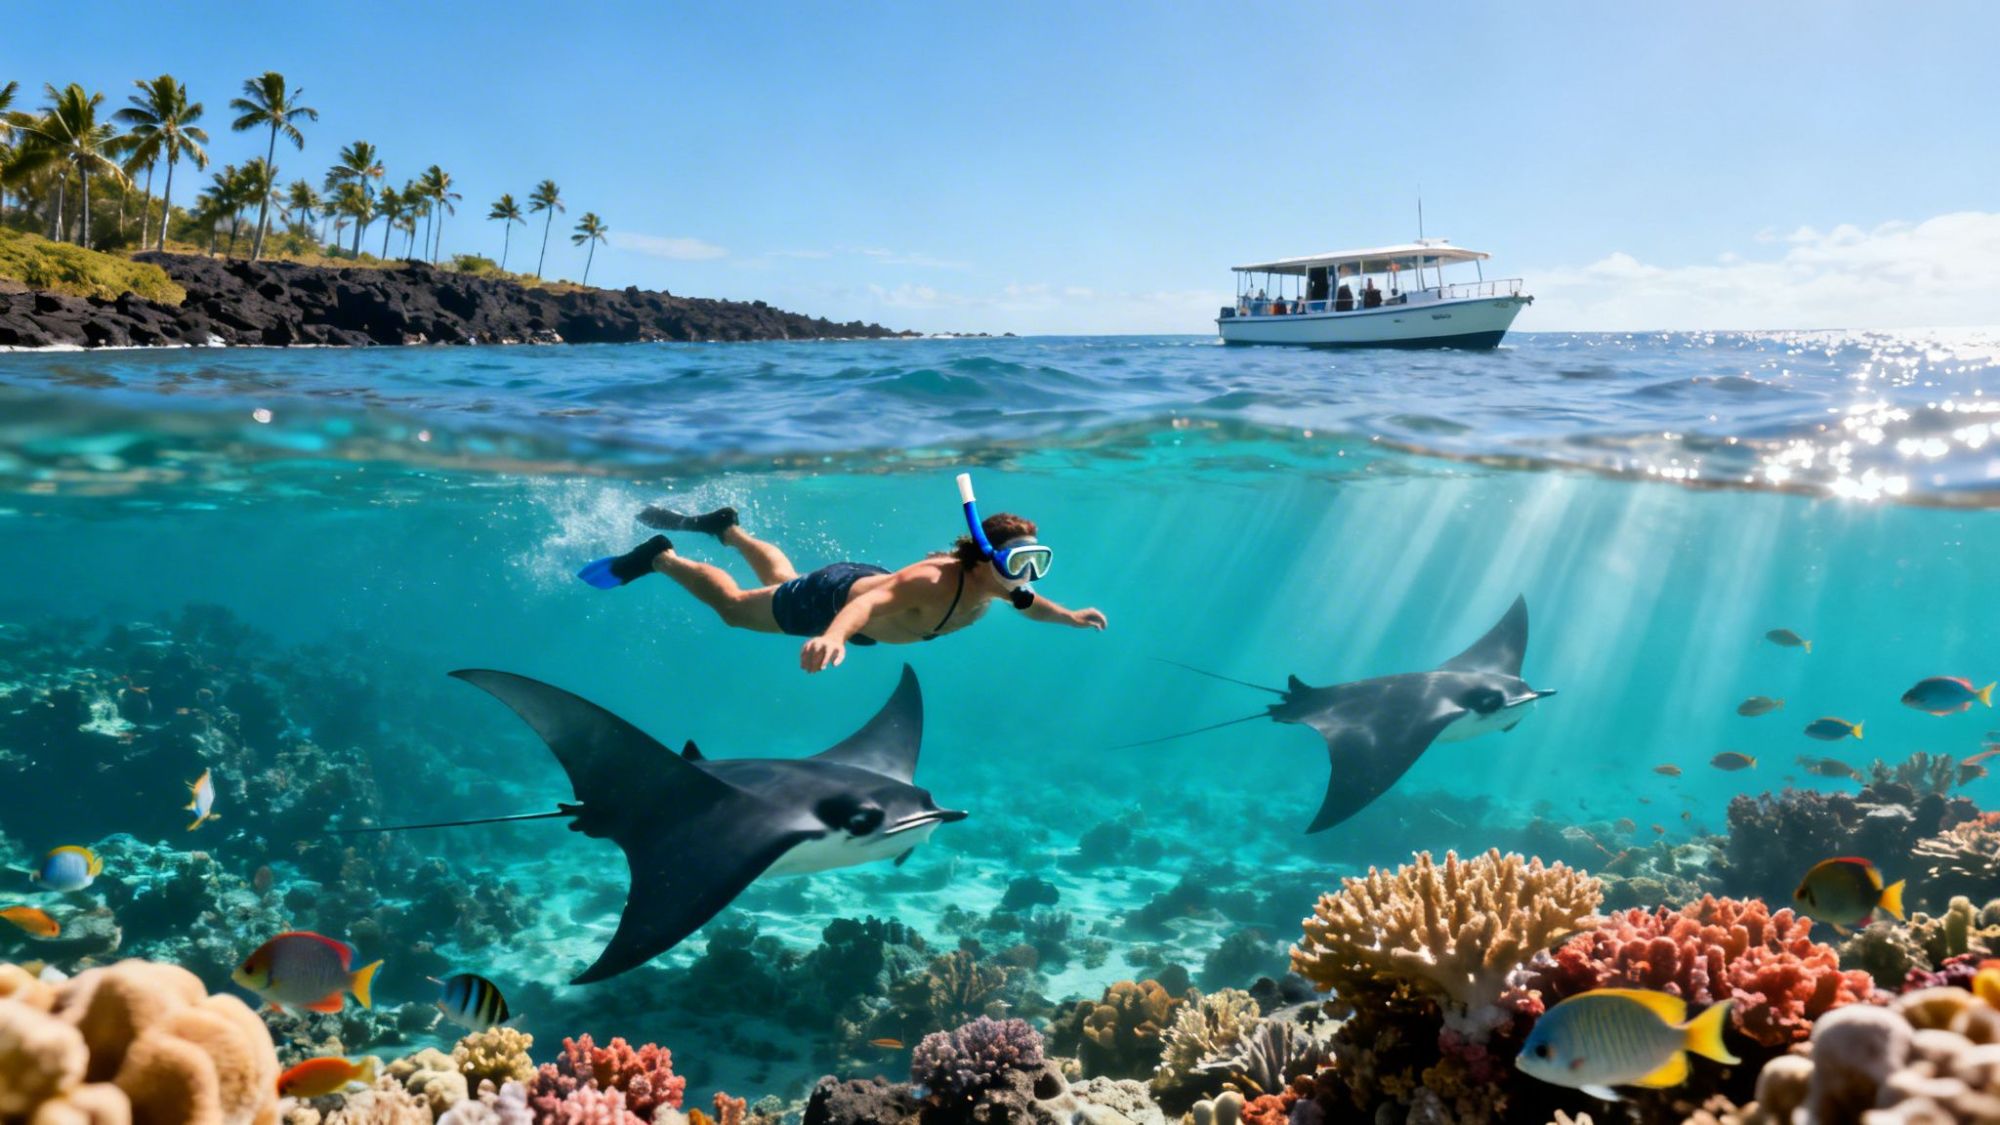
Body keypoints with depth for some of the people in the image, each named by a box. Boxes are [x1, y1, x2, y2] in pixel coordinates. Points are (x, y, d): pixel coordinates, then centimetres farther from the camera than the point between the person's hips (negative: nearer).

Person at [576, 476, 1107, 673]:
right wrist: (835, 636, -79)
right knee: (733, 606, 15)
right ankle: (660, 557, 33)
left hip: (868, 580, 7)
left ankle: (728, 527, 54)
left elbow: (1022, 599, 5)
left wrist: (1067, 617, -5)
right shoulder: (935, 582, -45)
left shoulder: (996, 583, -20)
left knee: (782, 580, 36)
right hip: (834, 597, -7)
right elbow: (873, 600, -61)